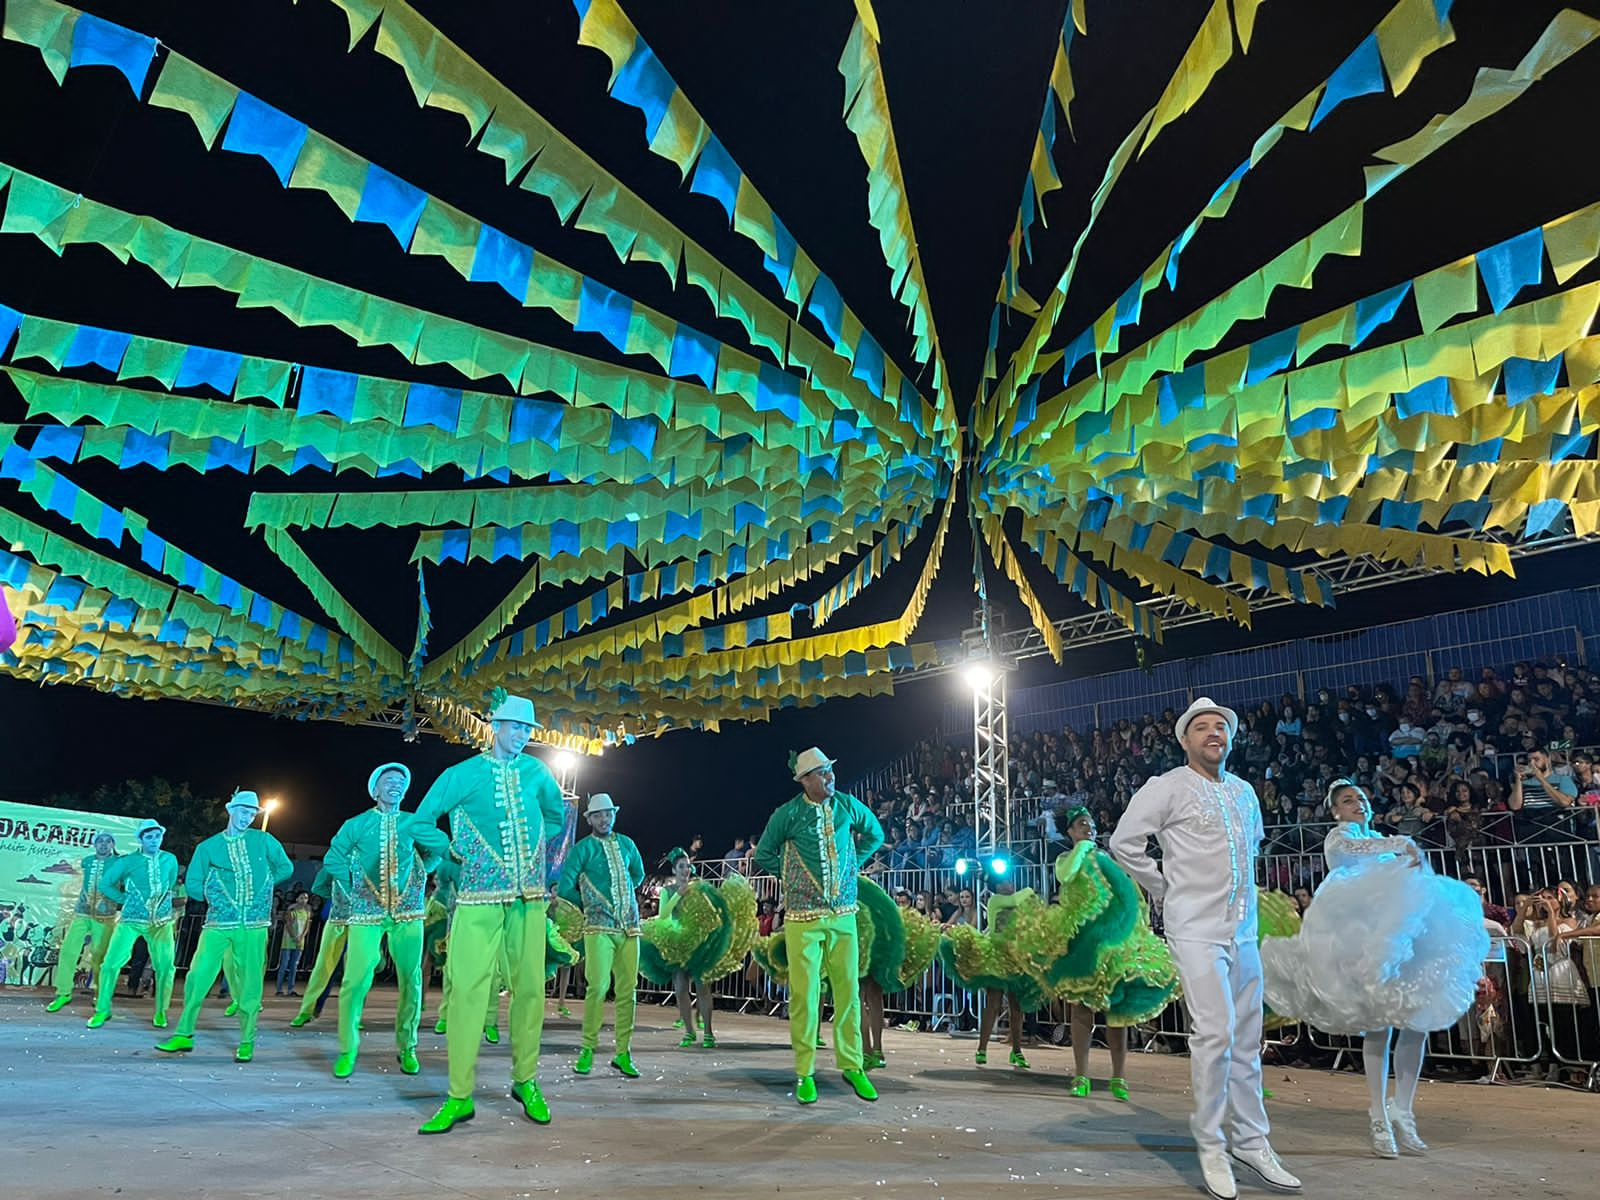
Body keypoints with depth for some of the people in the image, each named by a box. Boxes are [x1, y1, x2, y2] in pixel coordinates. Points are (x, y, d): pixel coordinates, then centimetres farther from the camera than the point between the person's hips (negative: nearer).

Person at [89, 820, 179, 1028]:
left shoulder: (170, 860, 4)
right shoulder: (128, 861, -3)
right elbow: (105, 884, 5)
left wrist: (164, 902, 6)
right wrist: (127, 899, 1)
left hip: (161, 921, 1)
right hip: (131, 920, -1)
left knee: (165, 966, -4)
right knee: (111, 963, -7)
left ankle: (161, 1012, 11)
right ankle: (102, 1010, 11)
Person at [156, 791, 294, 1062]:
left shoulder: (264, 841, 7)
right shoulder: (208, 847, 7)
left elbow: (286, 868, 16)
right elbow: (192, 885, 9)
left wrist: (261, 887, 10)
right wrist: (217, 896, 2)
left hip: (254, 925, -1)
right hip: (218, 924, 1)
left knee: (250, 983, 0)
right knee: (198, 976, -5)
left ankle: (247, 1042, 8)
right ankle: (184, 1035, 11)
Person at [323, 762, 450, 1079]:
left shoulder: (413, 823, 9)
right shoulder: (357, 825, 6)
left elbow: (442, 846, 9)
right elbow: (333, 858, 6)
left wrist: (420, 874, 7)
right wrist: (353, 887, 2)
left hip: (408, 913, 1)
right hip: (366, 913, -1)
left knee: (410, 981, 1)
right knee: (355, 981, -9)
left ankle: (407, 1048, 13)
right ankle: (347, 1050, 5)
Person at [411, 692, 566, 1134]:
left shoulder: (537, 773, 9)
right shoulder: (462, 775, 1)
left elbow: (557, 817, 23)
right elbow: (422, 821, 9)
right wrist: (455, 850, 3)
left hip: (530, 896, 3)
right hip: (479, 898, -2)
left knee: (530, 987, 3)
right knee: (468, 988, -6)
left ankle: (525, 1081, 17)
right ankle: (460, 1096, 0)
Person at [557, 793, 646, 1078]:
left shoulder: (626, 844, 14)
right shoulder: (583, 849, 1)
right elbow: (565, 888, -1)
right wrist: (590, 904, 7)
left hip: (630, 926, 4)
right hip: (599, 927, -4)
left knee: (628, 990, 3)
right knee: (598, 986, -14)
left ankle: (623, 1053, 9)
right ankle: (588, 1049, 1)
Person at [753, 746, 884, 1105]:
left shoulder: (848, 806, 2)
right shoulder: (788, 814, -5)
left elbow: (874, 835, 20)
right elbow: (763, 854, 9)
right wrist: (790, 877, 5)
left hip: (844, 914, 3)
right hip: (803, 917, -2)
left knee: (848, 990, 5)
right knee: (804, 994, -1)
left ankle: (851, 1065, 17)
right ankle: (804, 1073, 9)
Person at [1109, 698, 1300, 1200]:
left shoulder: (1245, 792, 13)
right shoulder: (1167, 787, -7)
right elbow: (1124, 842, -7)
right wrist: (1163, 890, -3)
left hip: (1244, 929, 6)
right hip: (1196, 929, -6)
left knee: (1247, 1039, 10)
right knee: (1216, 1033, -11)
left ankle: (1251, 1140, 23)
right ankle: (1211, 1146, 3)